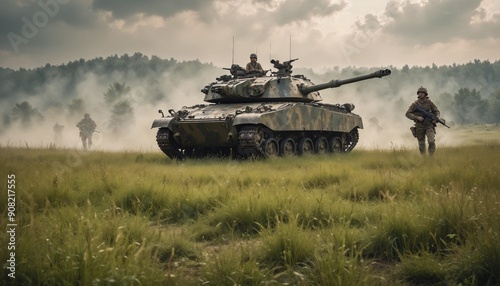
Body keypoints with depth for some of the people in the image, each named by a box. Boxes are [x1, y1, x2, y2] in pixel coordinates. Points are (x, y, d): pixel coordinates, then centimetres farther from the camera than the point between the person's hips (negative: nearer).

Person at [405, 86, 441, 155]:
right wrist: (417, 118, -17)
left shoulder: (429, 102, 0)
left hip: (429, 126, 0)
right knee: (421, 145, 9)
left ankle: (431, 156, -8)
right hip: (419, 127, 0)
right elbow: (408, 114, -4)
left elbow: (437, 111, 10)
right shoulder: (415, 104, -3)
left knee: (432, 142, -19)